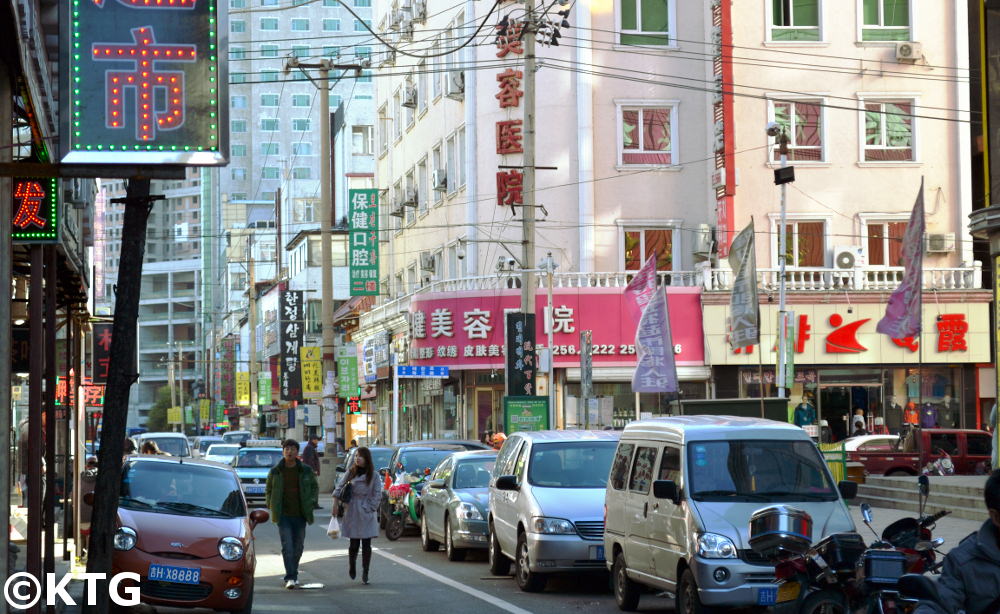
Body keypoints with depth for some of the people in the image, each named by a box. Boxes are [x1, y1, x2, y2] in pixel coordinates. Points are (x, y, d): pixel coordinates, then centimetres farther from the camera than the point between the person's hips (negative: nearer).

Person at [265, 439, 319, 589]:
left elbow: (315, 487, 13)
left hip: (300, 515, 2)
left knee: (298, 546, 10)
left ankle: (294, 574, 27)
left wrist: (311, 502, 0)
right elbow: (268, 490, 13)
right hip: (283, 515, -2)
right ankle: (290, 578, -15)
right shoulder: (275, 472, 2)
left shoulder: (306, 470, 3)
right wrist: (272, 506, 1)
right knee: (287, 546, -12)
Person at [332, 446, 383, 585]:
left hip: (367, 515, -1)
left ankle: (365, 573, 5)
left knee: (366, 544, -2)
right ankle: (352, 567, 28)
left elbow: (377, 495, 0)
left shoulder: (374, 476, -1)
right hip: (352, 513, 1)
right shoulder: (350, 472, 4)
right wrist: (336, 502, -5)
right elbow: (339, 487, 5)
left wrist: (370, 508, -7)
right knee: (354, 543, 2)